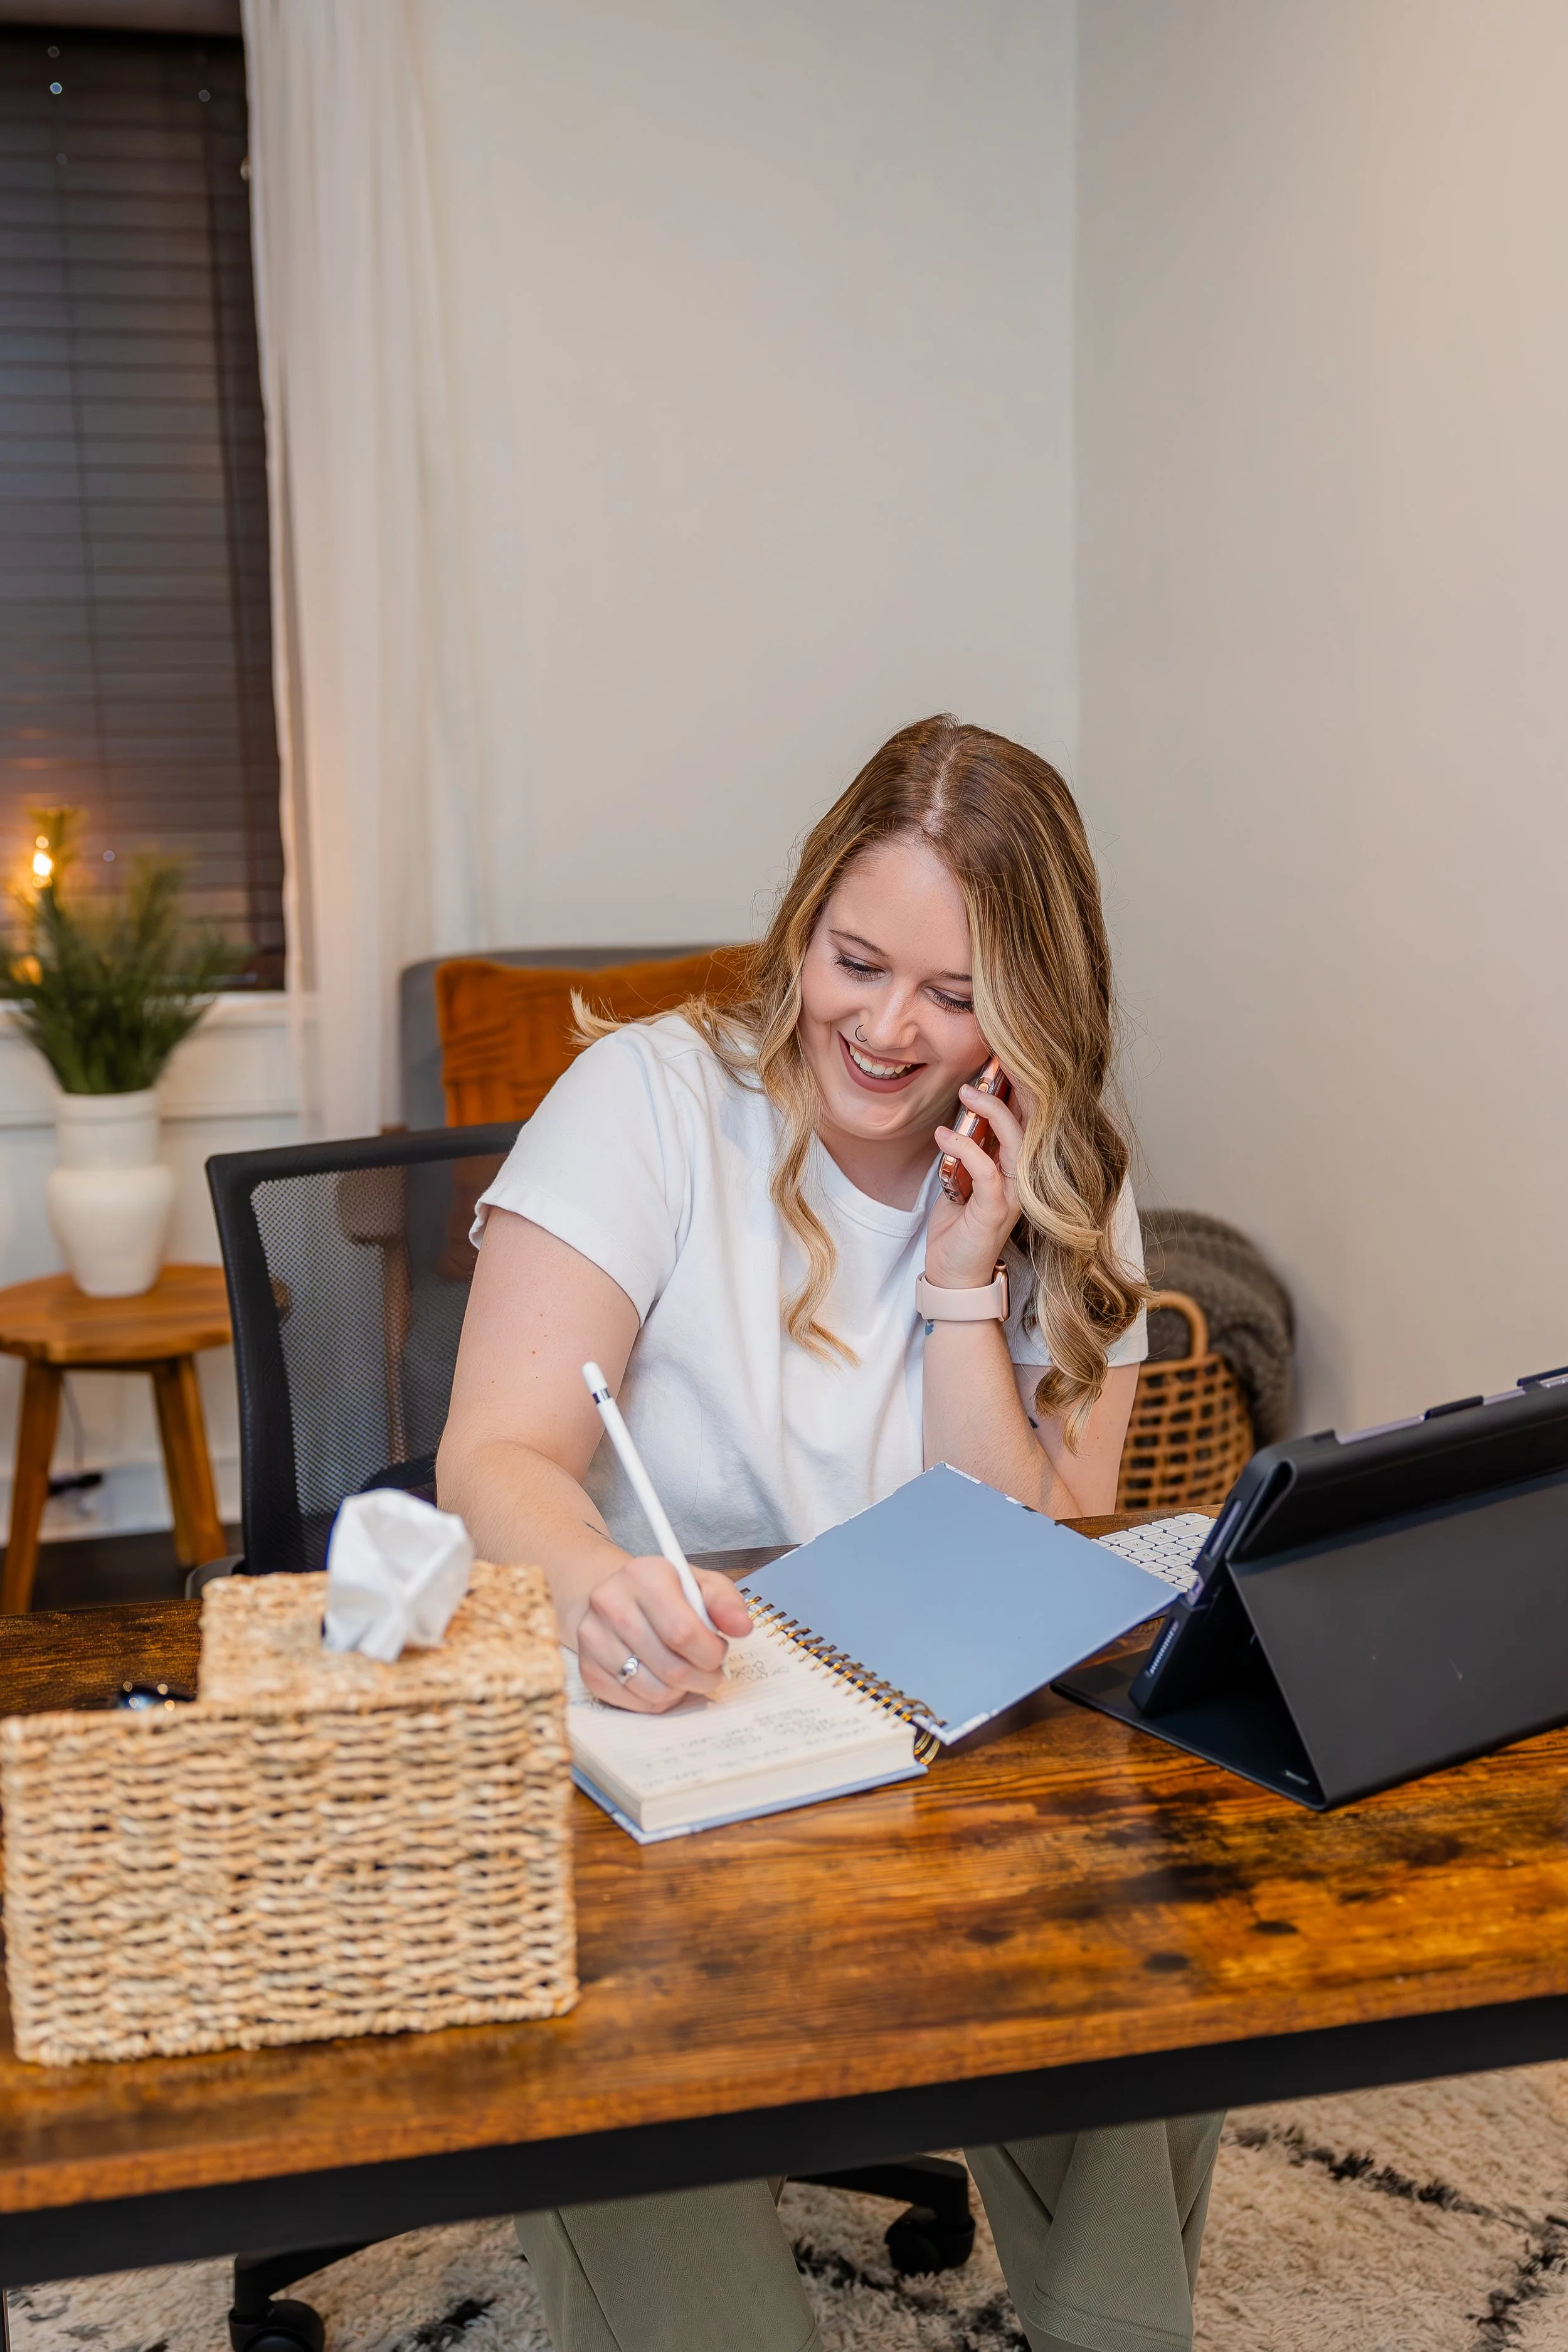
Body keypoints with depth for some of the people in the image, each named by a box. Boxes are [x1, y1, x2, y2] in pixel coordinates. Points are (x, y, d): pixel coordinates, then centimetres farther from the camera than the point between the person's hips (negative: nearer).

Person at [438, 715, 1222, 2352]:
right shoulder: (654, 1096, -8)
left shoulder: (1067, 1198, 2)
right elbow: (499, 1458, -17)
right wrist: (593, 1584, -40)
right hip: (633, 1733, -3)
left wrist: (966, 1283, -15)